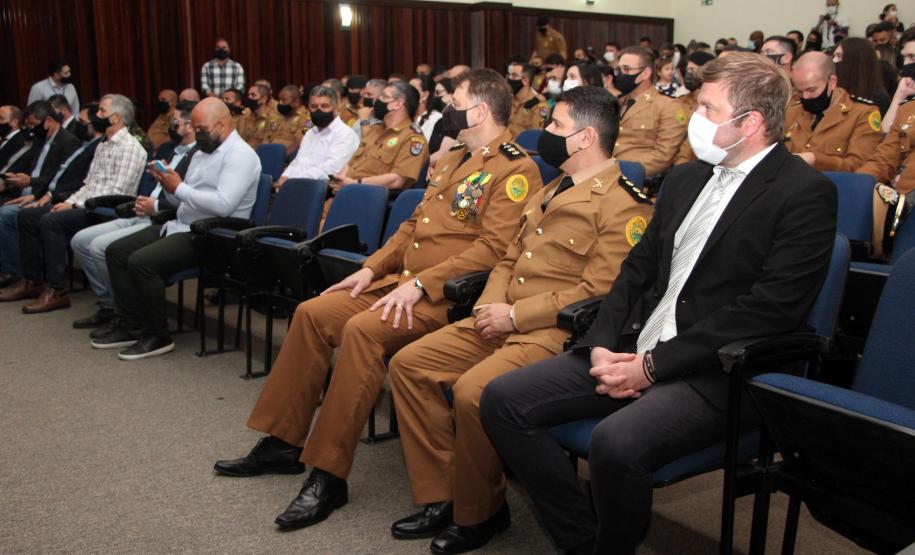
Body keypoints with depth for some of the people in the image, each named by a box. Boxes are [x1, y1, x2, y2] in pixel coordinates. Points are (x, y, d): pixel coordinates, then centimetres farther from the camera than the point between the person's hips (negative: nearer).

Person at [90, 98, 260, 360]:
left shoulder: (240, 155, -12)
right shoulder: (202, 151, 18)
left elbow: (223, 205, -26)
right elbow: (183, 200, 19)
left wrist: (179, 188, -17)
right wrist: (168, 184, -2)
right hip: (181, 226, 10)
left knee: (141, 262, -25)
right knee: (116, 251, 4)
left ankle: (157, 336, -9)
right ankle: (127, 324, 8)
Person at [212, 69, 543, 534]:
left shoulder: (516, 170, -9)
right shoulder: (453, 160, 20)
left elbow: (493, 249, -20)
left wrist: (422, 283, -23)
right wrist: (371, 268, 10)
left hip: (447, 296, -9)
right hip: (404, 280, 10)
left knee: (362, 330, -31)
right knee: (312, 313, -1)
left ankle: (329, 474, -20)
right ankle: (283, 443, 9)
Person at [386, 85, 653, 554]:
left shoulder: (623, 205, -9)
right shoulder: (549, 193, 20)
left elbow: (598, 292, -18)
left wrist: (515, 316, -17)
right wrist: (490, 305, 3)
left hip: (557, 334, -9)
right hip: (502, 322, 9)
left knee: (472, 390, -31)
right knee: (408, 364, -1)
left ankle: (478, 512, -4)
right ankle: (441, 494, 6)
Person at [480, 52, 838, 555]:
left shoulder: (805, 194, -7)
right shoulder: (685, 178, 16)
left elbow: (771, 308, -16)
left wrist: (652, 365, -16)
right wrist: (603, 345, -3)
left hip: (714, 374, -7)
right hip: (633, 349, 8)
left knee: (616, 442, -34)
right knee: (503, 399, -6)